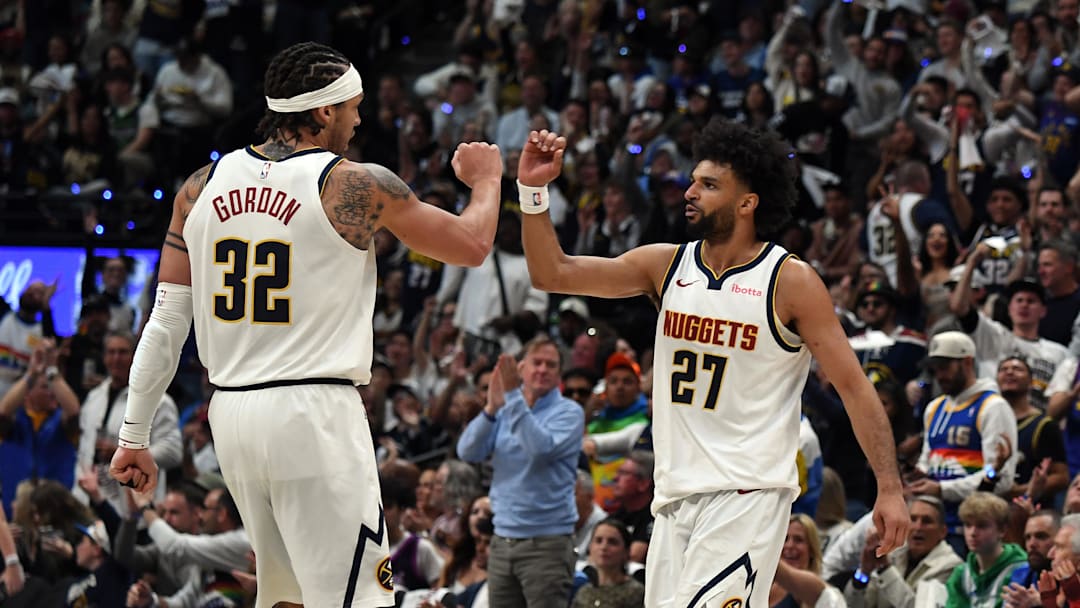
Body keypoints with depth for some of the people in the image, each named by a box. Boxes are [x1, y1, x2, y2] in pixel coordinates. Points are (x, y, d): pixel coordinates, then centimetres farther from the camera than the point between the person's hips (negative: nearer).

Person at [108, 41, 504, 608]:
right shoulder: (356, 186, -6)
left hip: (231, 413, 6)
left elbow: (166, 322, 7)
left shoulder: (202, 187, 7)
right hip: (315, 413, -6)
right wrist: (486, 182, 24)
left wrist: (134, 435, 13)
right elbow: (472, 245, 3)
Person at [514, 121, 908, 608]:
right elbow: (553, 273, 5)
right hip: (676, 493, 6)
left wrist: (890, 488, -12)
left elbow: (854, 387, -6)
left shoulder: (790, 283, -6)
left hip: (748, 494, -6)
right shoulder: (667, 265, 8)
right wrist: (532, 190, -9)